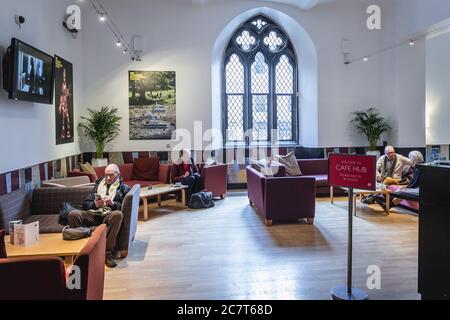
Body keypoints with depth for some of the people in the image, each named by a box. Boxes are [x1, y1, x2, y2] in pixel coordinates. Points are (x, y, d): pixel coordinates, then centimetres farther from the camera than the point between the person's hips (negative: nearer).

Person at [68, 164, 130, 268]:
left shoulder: (123, 188, 16)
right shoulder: (99, 183, 26)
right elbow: (85, 204, 19)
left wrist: (112, 203, -16)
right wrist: (94, 204, -3)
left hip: (109, 215, -3)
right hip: (93, 214, 3)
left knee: (118, 214, -39)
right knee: (73, 214, -26)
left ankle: (108, 253, -35)